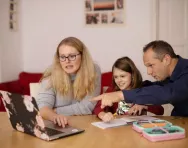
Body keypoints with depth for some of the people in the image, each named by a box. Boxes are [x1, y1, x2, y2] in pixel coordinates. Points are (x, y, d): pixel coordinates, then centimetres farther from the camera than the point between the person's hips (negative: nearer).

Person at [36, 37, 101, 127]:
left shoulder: (93, 71, -9)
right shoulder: (51, 74, -8)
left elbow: (87, 107, -12)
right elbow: (42, 106, -17)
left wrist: (55, 111, -14)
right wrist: (54, 116, -37)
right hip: (57, 126, 1)